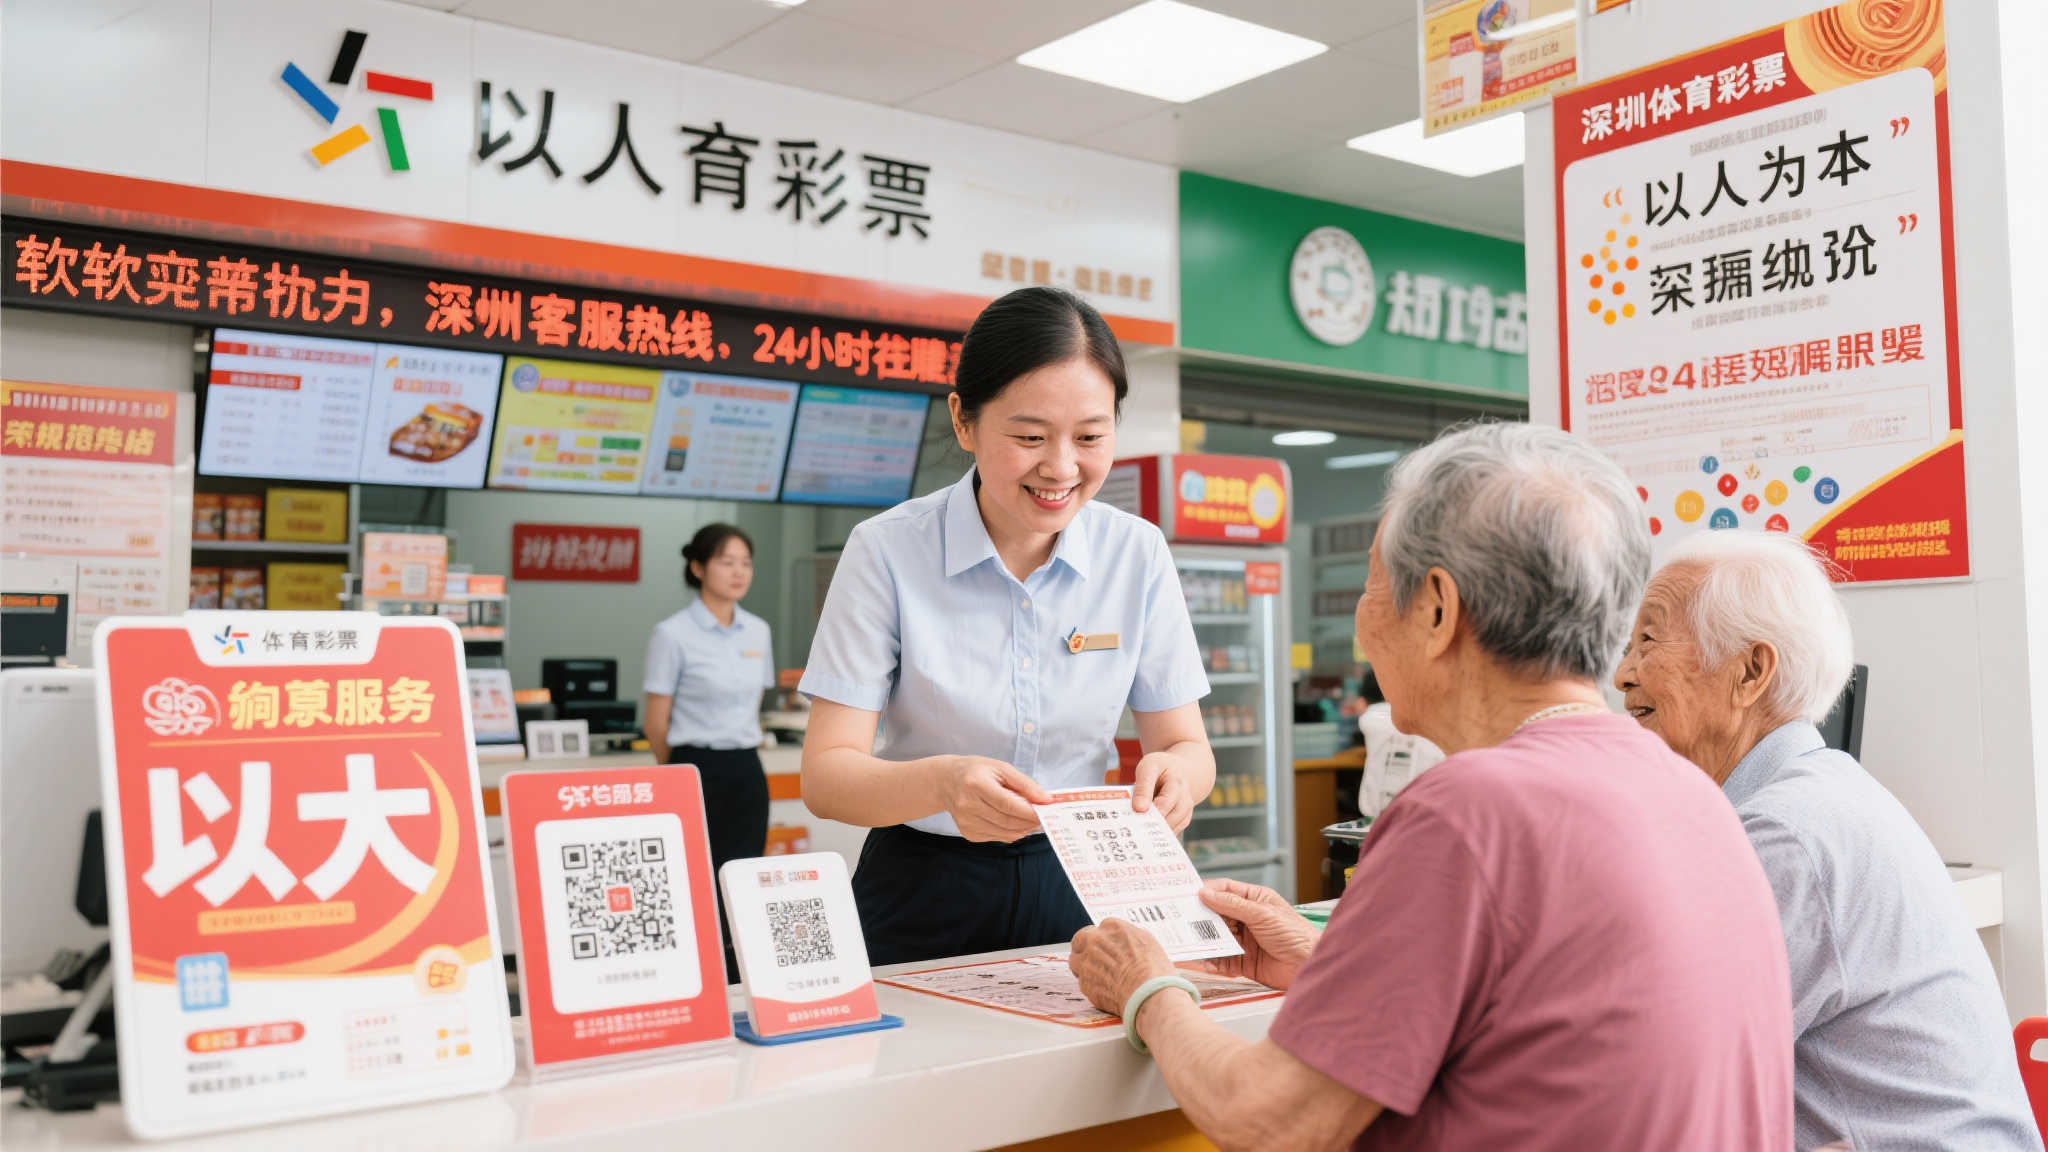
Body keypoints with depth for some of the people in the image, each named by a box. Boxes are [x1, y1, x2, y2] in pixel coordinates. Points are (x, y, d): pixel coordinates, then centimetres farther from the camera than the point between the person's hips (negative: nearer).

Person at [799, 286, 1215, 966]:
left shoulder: (1138, 554, 0)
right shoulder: (888, 552, -9)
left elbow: (1187, 746, 5)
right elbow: (825, 774, -11)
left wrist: (1175, 772, -20)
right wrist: (941, 782, -32)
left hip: (1079, 889, 2)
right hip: (924, 901, -2)